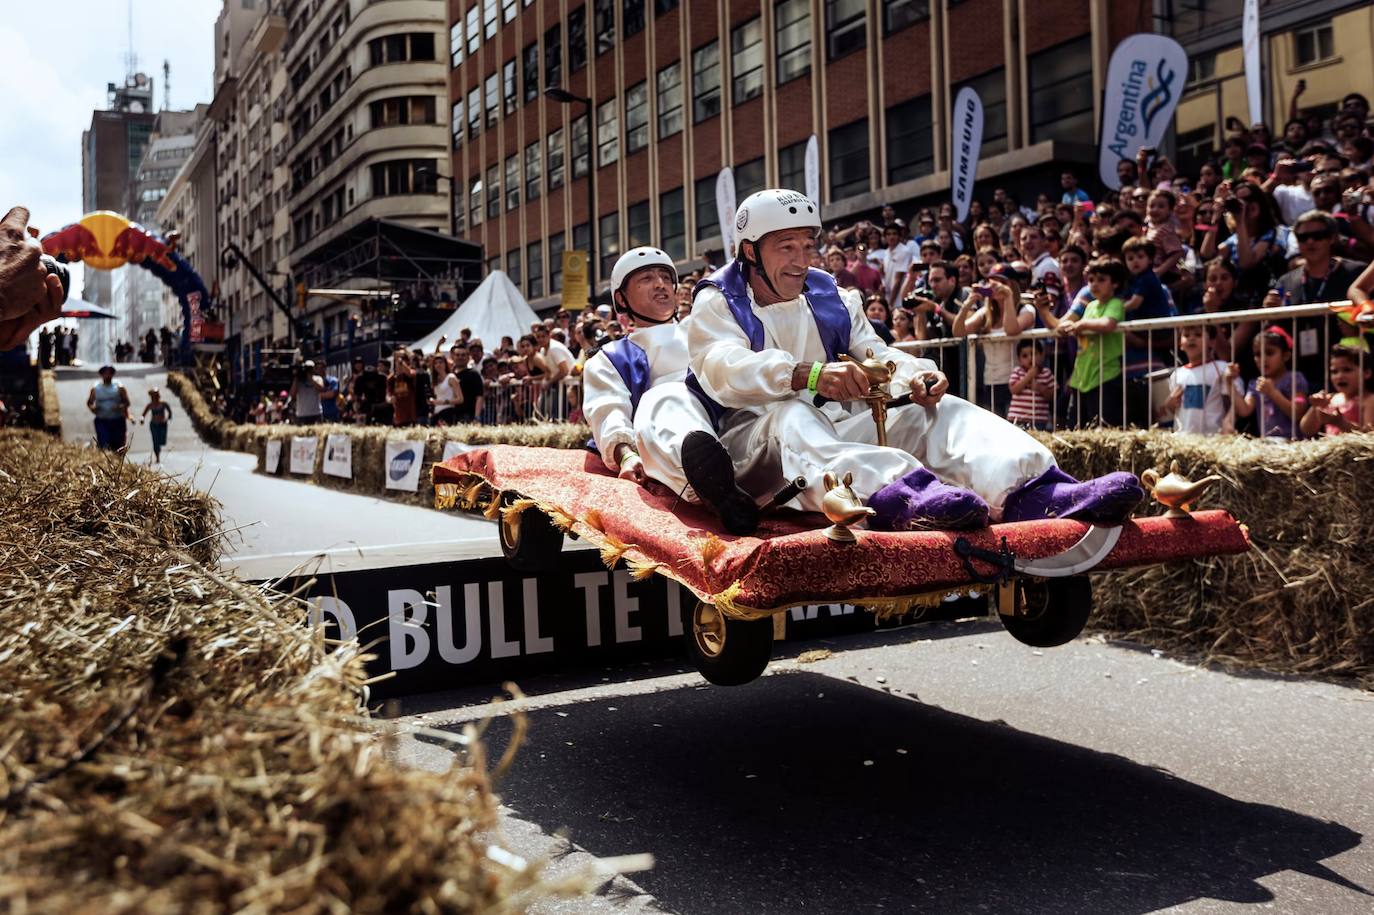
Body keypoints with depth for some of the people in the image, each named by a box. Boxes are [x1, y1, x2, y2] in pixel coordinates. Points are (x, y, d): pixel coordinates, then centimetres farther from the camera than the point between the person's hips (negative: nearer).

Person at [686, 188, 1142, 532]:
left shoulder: (828, 297, 21)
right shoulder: (717, 302, 4)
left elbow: (876, 354, 11)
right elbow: (724, 370, -17)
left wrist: (914, 374, -14)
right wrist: (808, 374, -36)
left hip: (842, 423, 5)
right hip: (756, 435, -5)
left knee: (940, 411, -14)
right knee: (794, 418, -39)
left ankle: (1034, 492, -43)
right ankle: (902, 495, -68)